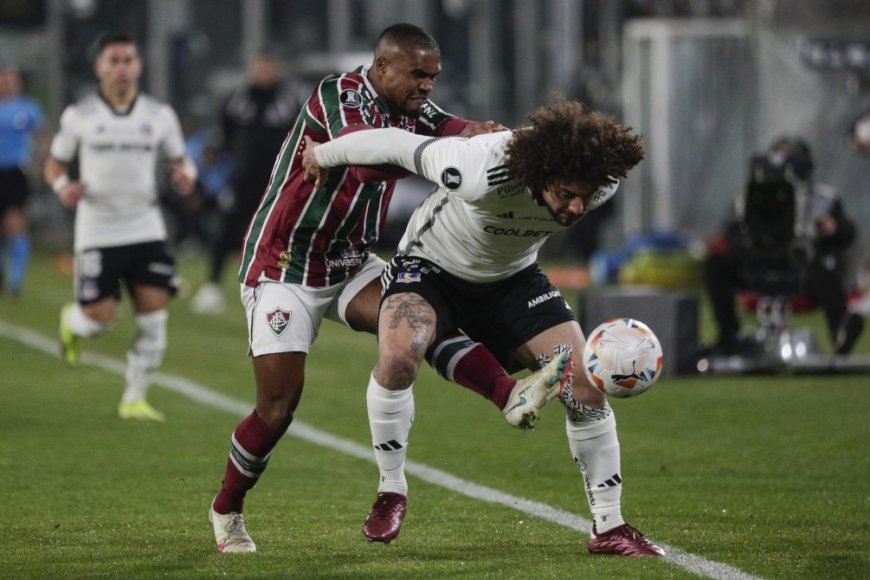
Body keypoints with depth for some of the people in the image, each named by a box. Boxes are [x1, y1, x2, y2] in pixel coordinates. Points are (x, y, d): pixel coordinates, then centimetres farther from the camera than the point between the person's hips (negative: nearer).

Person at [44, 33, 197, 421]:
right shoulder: (79, 116, 0)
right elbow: (55, 164, 8)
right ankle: (71, 322, 31)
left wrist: (185, 174, -9)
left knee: (153, 314, -8)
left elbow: (178, 159, 15)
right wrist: (63, 187, -14)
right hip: (97, 232, -2)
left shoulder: (159, 116, 5)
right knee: (98, 316, -8)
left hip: (146, 230, 2)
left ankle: (134, 398, 6)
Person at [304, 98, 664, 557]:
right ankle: (391, 490, -10)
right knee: (396, 355, -32)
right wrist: (324, 154, -10)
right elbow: (395, 143, -26)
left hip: (512, 278, 4)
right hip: (430, 265, -4)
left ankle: (608, 528, 4)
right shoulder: (480, 171, -41)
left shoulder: (599, 187, -27)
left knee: (586, 385, -10)